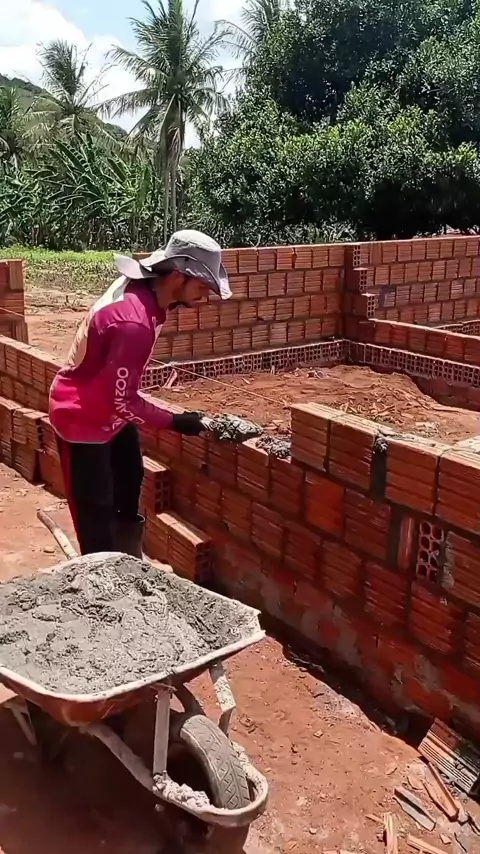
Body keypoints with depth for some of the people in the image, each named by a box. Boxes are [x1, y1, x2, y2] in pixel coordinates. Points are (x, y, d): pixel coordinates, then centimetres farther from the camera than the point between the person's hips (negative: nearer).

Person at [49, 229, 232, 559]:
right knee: (96, 515, 0)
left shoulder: (141, 289, -8)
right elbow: (122, 399, -29)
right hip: (83, 419, -10)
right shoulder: (134, 322, -36)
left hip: (113, 410, 10)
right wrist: (174, 422, -18)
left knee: (129, 487, 22)